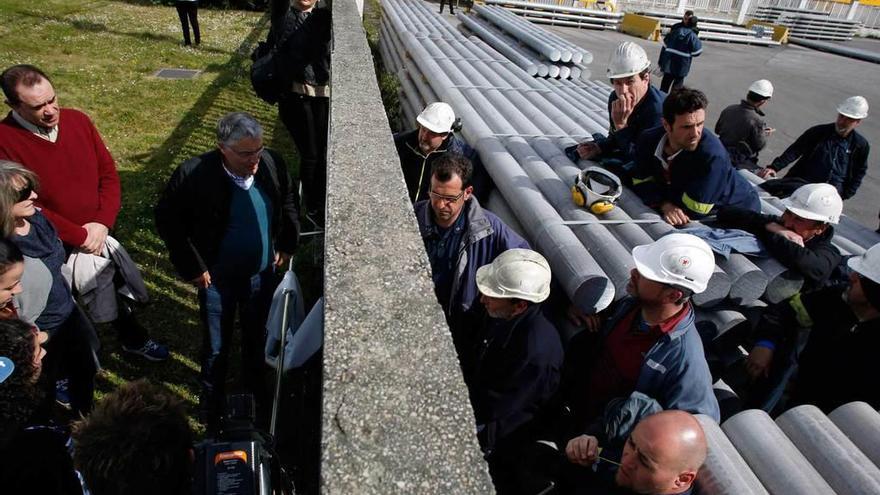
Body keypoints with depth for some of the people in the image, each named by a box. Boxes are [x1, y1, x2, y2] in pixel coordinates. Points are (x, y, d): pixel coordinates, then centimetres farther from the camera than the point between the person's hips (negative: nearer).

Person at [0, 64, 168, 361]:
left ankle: (134, 340, 47)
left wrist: (103, 223, -13)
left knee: (118, 293, 23)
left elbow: (108, 173, -2)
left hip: (101, 236, 4)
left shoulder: (78, 120, -7)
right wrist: (80, 236, -19)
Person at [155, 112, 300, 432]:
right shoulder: (194, 175, -24)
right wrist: (191, 266, -10)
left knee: (257, 337, 21)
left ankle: (256, 392, 48)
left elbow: (289, 199, 5)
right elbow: (166, 219, -11)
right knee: (216, 349, 14)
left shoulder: (272, 163, -15)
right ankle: (212, 412, 39)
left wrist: (286, 244, 6)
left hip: (263, 272, 3)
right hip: (217, 277, -2)